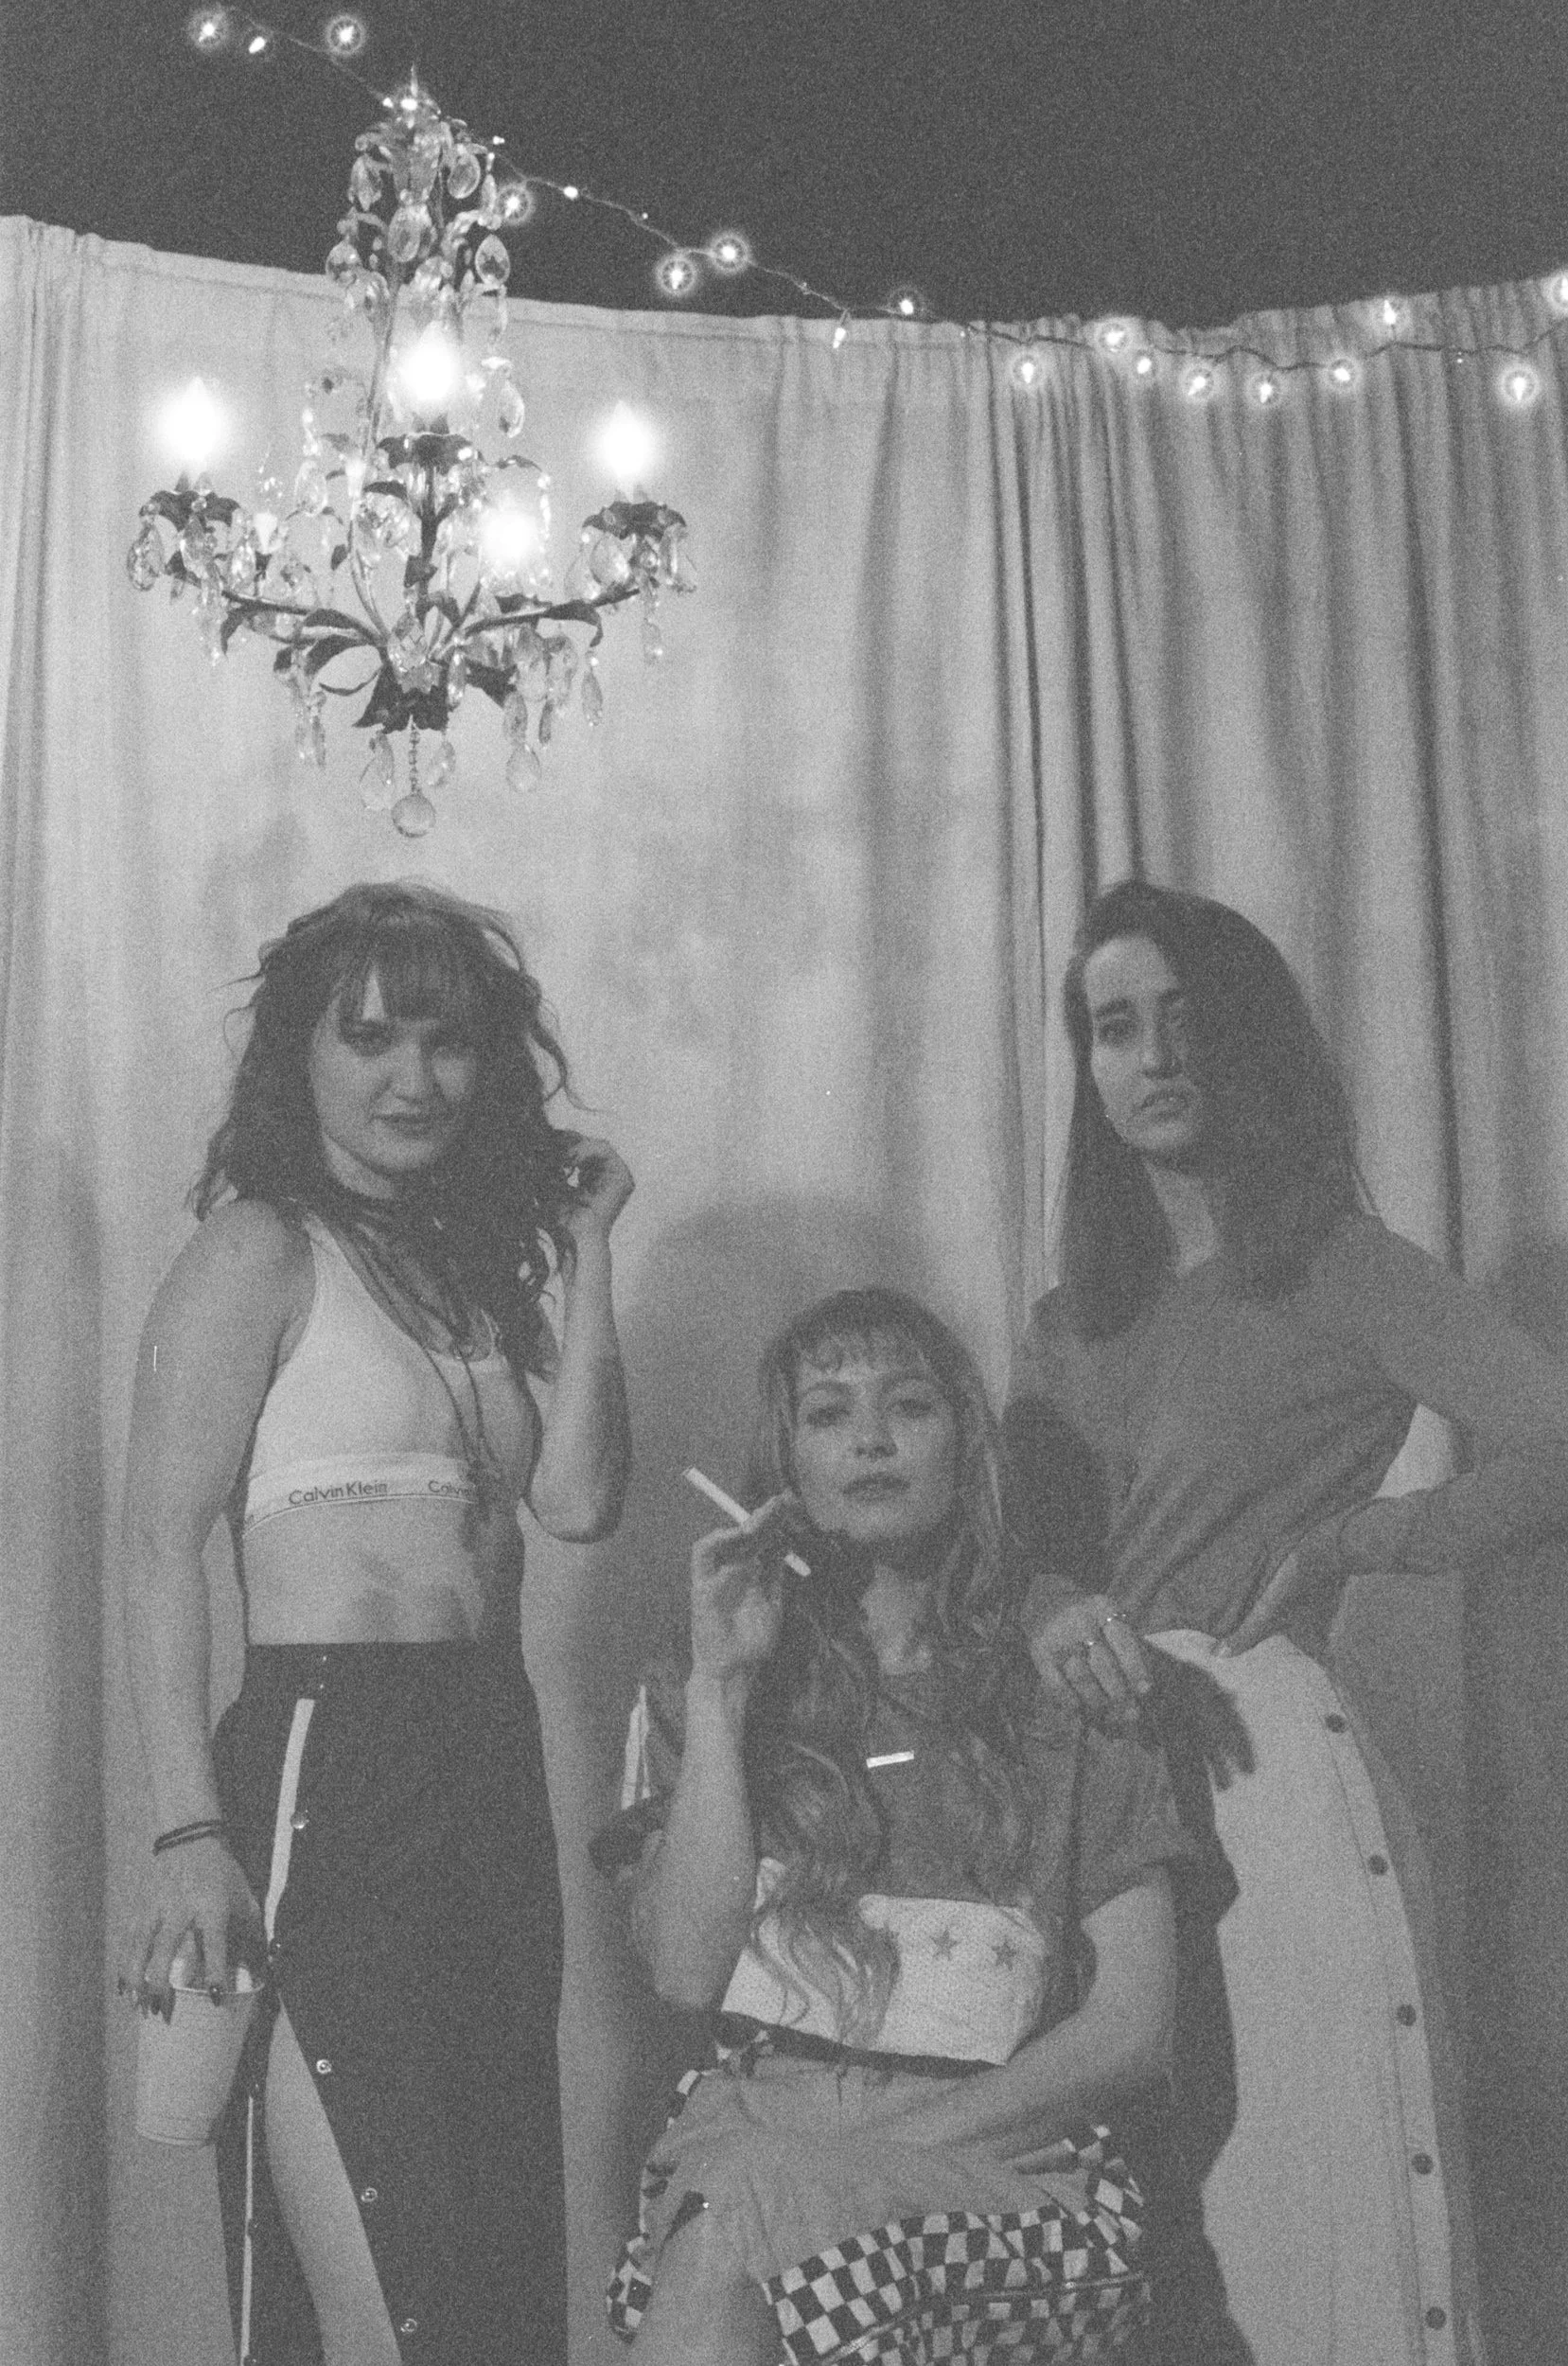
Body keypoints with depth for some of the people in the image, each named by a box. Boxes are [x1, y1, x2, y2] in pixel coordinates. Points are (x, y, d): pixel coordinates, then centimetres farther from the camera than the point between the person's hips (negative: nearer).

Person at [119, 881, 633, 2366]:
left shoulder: (476, 1262, 17)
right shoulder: (260, 1252, -3)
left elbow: (577, 1502, 4)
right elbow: (161, 1554, -10)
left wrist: (583, 1251, 5)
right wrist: (187, 1835, -18)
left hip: (490, 1769, 7)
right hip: (326, 1761, -7)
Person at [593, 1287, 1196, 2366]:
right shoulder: (695, 1699, 14)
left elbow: (1131, 2031, 3)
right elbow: (687, 1974, -2)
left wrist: (898, 2139, -10)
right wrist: (720, 1683, -3)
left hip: (1000, 2149, -2)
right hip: (756, 2133, 2)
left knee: (731, 2245, -33)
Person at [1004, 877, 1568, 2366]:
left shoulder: (1338, 1271, 0)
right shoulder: (1072, 1320, 17)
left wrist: (1330, 1545, -13)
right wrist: (1051, 1614, -14)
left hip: (1260, 1756, -5)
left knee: (1312, 2205, -3)